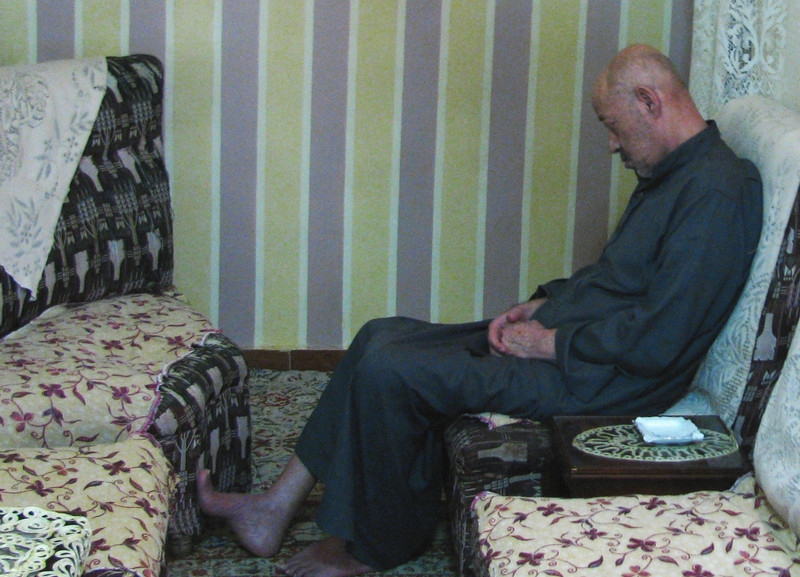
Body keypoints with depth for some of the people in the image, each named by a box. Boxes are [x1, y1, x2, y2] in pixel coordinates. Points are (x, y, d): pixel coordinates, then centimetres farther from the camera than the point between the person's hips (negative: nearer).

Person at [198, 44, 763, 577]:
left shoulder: (716, 192, -20)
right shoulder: (669, 175, 14)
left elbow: (655, 344, -26)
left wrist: (550, 342, -15)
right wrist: (540, 304, 8)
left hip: (601, 379, -11)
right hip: (557, 337, 11)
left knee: (388, 372, -17)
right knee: (381, 337, 5)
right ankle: (277, 509, 7)